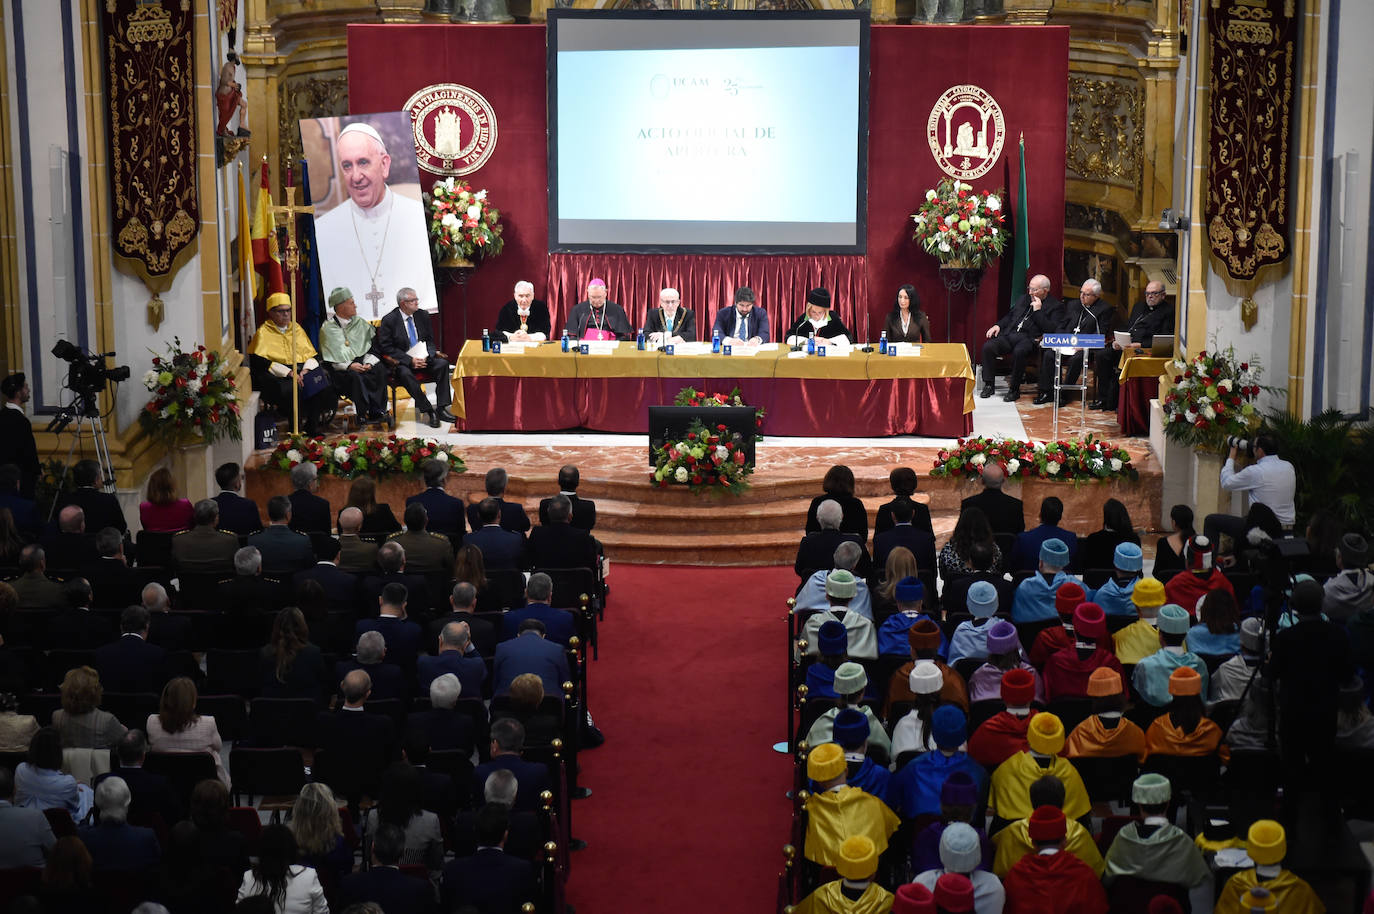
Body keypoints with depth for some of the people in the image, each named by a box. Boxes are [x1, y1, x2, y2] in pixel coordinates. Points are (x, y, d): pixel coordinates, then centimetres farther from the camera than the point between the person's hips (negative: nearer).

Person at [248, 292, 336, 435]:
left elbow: (312, 354, 18)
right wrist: (289, 373, -16)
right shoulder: (263, 332, 4)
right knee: (290, 390, -38)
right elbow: (258, 362, -9)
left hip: (303, 371, 5)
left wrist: (307, 369, -6)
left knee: (326, 388, -24)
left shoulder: (297, 328, 22)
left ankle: (312, 424, -8)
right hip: (277, 375, -5)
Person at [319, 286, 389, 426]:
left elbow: (367, 348, 12)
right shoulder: (328, 328, -3)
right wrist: (349, 366, -21)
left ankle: (377, 412, -23)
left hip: (359, 362, 5)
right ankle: (364, 414, -28)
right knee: (355, 377, -35)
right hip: (340, 367, -5)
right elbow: (331, 358, -7)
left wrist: (368, 362, -9)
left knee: (380, 370, -23)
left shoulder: (359, 323, 12)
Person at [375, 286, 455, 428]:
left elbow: (429, 340, 14)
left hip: (423, 358, 5)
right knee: (405, 373, -37)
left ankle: (441, 409, -22)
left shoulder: (423, 315, 7)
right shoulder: (389, 320, -8)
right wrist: (409, 360, -20)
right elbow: (386, 348, -10)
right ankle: (429, 411, -31)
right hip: (401, 362, -5)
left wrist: (431, 353, -11)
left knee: (442, 363, -23)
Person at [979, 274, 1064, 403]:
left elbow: (1051, 330, -10)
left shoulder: (1055, 306, 3)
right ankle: (988, 385, -7)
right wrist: (998, 325, 10)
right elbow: (1009, 316, 30)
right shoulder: (1024, 299, 23)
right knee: (988, 347, -20)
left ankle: (1014, 389, -22)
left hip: (1028, 339, -6)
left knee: (1019, 352, -38)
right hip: (1009, 334, 6)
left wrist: (1038, 311, -10)